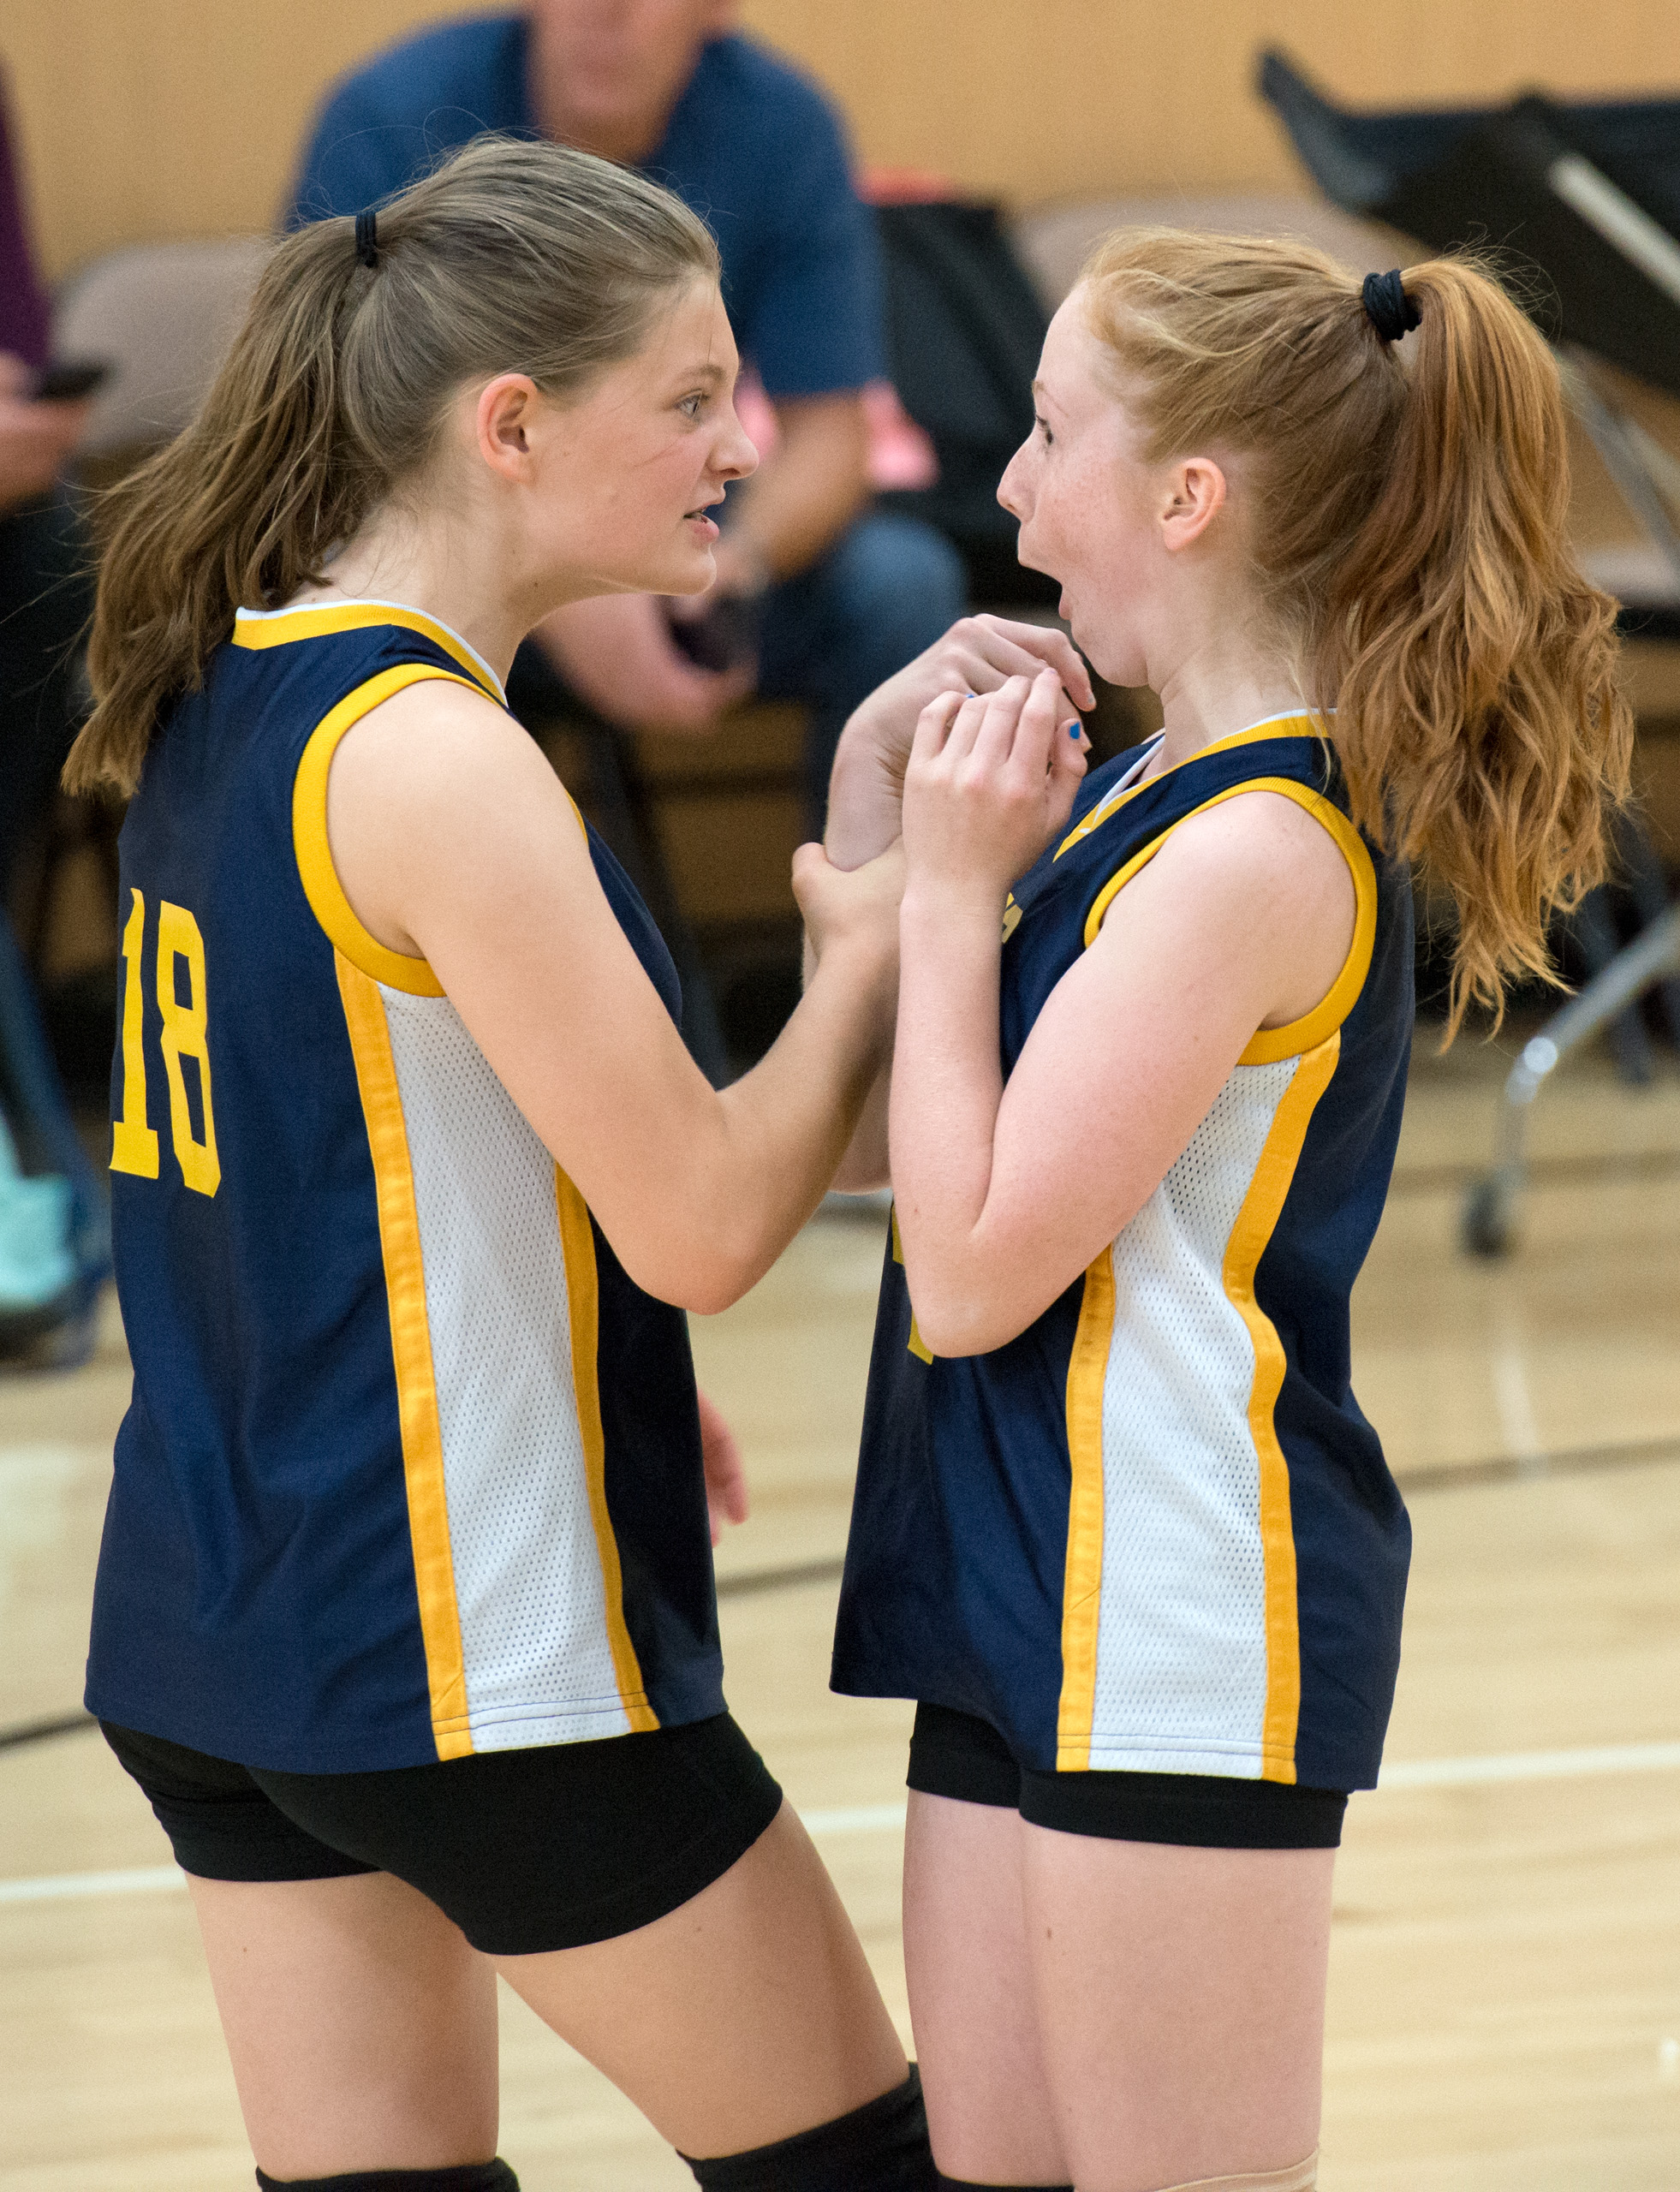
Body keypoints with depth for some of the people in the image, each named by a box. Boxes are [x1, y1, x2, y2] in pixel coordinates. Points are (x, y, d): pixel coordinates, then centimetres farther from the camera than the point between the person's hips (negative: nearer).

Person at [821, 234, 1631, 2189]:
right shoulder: (1153, 798, 11)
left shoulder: (1254, 855, -19)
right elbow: (856, 1145, 15)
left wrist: (952, 893, -13)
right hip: (1037, 1611, 10)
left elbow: (972, 1269, -20)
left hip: (1178, 1632, -10)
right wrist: (878, 785, 6)